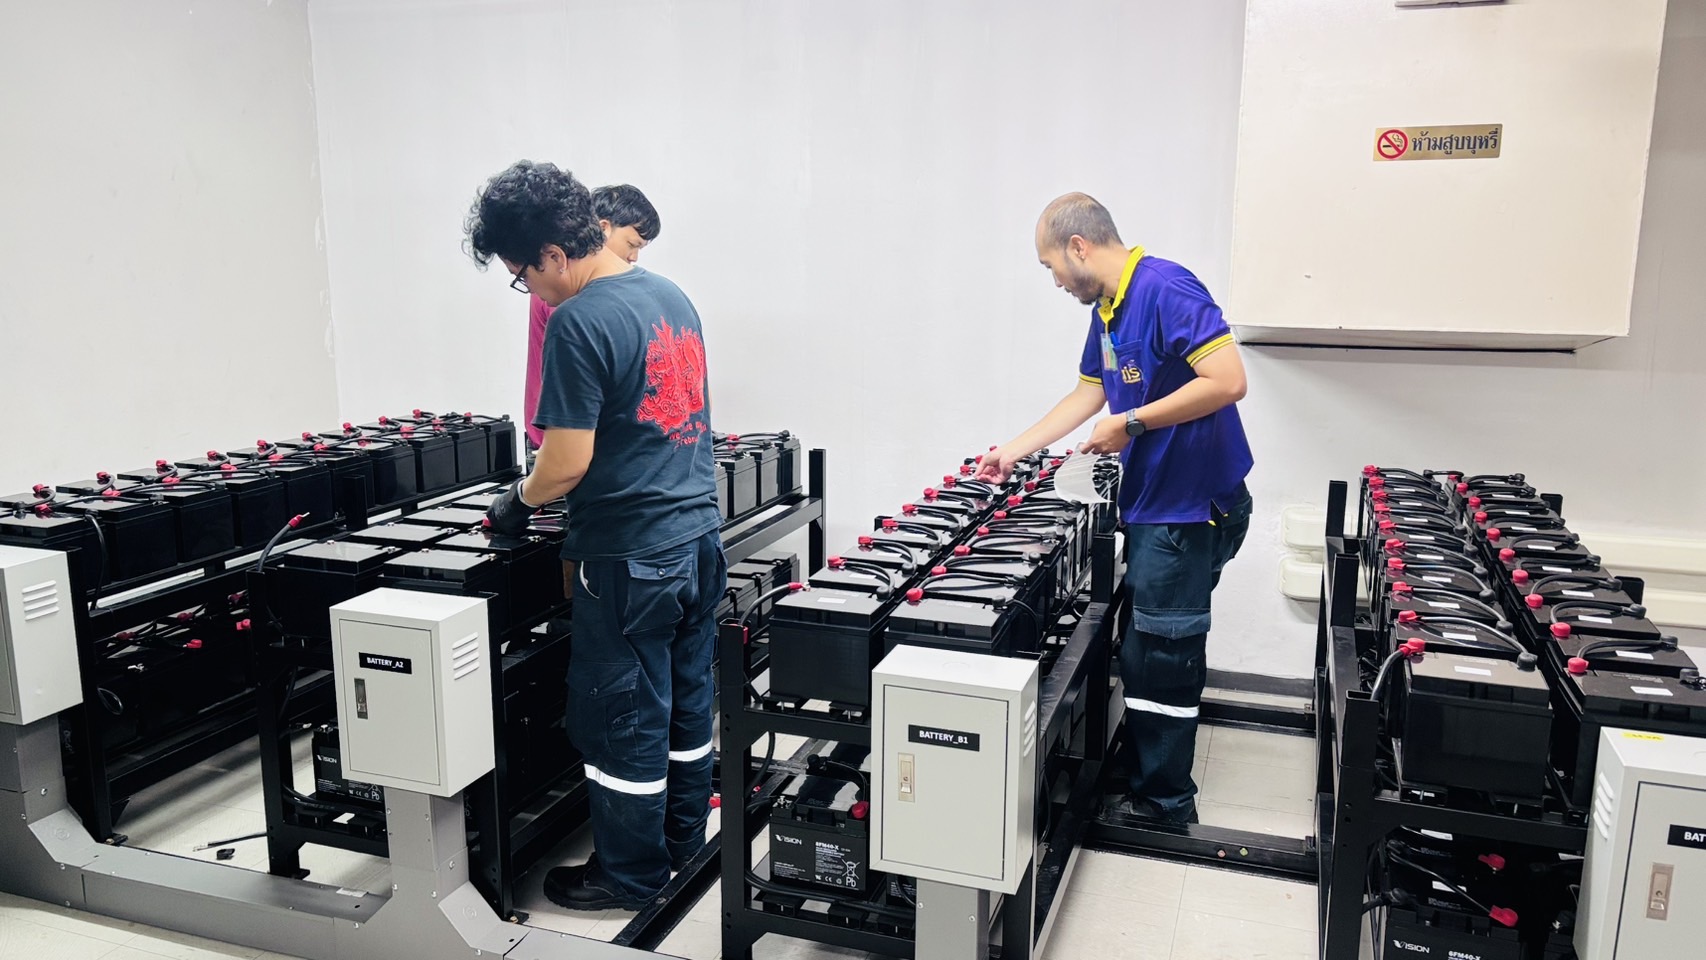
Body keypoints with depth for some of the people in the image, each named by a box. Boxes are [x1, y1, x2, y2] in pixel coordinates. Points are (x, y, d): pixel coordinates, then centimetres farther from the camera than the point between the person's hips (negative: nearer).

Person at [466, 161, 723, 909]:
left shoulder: (578, 323, -19)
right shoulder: (673, 297, 8)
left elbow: (568, 462, -20)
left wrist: (519, 500, 1)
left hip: (630, 560, -8)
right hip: (699, 540, 9)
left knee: (623, 723, 7)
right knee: (685, 706, 19)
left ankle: (633, 879, 23)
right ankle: (684, 850, 34)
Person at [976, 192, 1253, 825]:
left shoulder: (1166, 289, -19)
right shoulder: (1106, 310, 12)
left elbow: (1228, 381, -26)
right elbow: (1087, 395, 22)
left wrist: (1132, 424, -21)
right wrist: (1013, 451, 22)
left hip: (1190, 507, -9)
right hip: (1154, 505, 9)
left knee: (1159, 659, 0)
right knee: (1150, 650, 16)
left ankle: (1162, 804, 15)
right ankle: (1148, 780, 30)